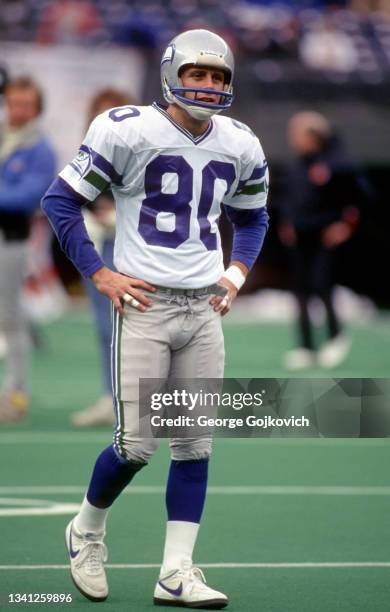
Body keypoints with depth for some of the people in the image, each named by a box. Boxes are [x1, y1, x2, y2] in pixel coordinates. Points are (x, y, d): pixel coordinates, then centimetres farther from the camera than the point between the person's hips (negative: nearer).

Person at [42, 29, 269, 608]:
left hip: (203, 308, 5)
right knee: (136, 446, -8)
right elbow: (61, 200, -4)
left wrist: (238, 270, 9)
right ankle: (88, 529, 20)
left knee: (195, 444, 2)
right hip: (144, 304, -5)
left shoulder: (240, 147, 8)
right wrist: (99, 274, -8)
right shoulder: (129, 131, -10)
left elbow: (252, 217, 26)